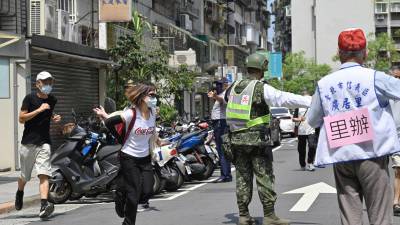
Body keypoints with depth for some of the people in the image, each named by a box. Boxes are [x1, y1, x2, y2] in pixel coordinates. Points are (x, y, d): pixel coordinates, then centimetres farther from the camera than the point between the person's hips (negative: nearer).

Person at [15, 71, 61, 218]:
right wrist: (40, 110, -19)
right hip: (28, 142, -2)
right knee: (25, 176, 13)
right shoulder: (30, 98, -6)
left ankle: (44, 206, -25)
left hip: (44, 143, 2)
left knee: (44, 175, -15)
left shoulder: (52, 100, 9)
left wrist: (54, 118, 7)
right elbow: (21, 118, -13)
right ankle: (19, 193, 45)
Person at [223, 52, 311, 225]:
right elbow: (287, 99, -18)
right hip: (257, 139, -6)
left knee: (243, 178, 10)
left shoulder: (233, 88, 8)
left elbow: (224, 98, 30)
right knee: (264, 178, -1)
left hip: (236, 139, 6)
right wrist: (312, 101, -18)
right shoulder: (262, 89, -11)